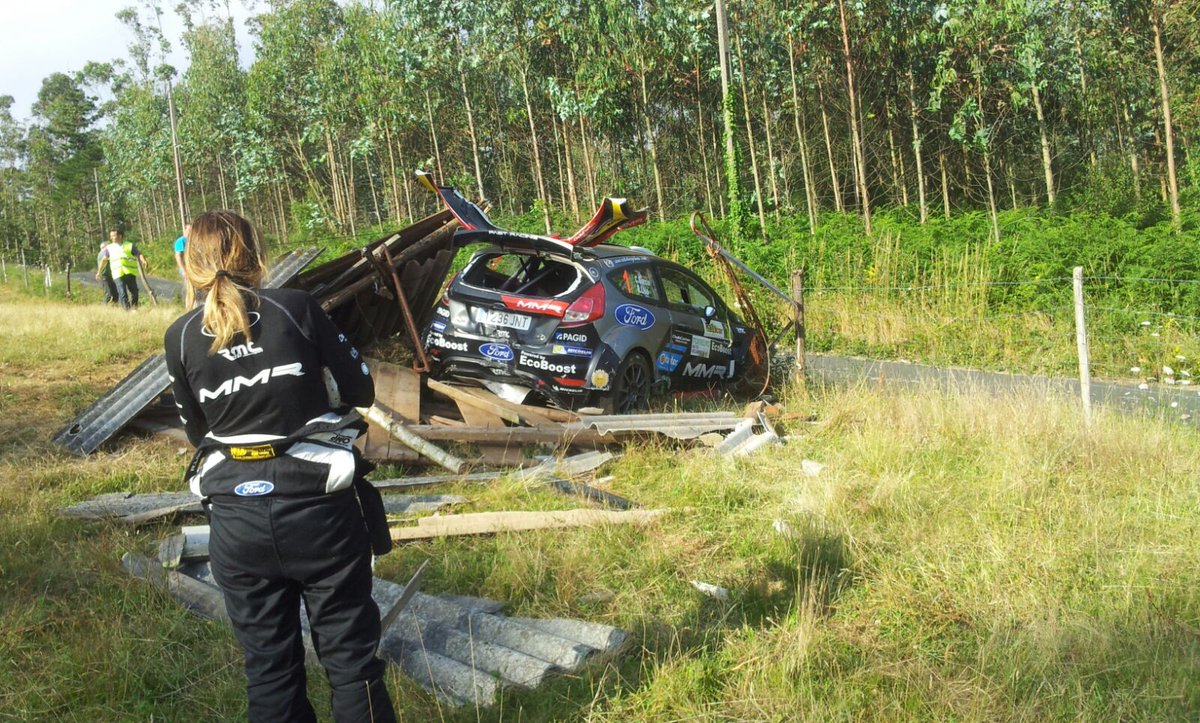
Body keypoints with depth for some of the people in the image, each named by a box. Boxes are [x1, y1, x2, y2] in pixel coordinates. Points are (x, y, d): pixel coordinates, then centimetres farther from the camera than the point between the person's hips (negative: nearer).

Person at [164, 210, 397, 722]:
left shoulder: (181, 337, 1)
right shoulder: (296, 307, -5)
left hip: (236, 519, 2)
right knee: (349, 656, 10)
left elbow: (197, 432, 11)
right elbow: (362, 391, 1)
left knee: (269, 666, 14)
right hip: (317, 506, -2)